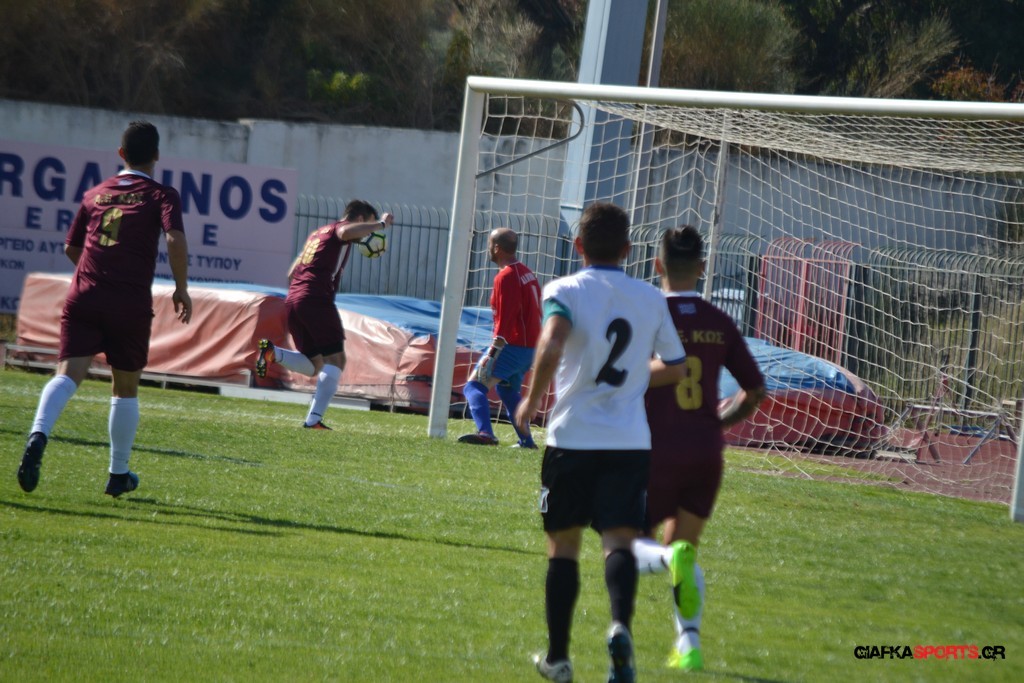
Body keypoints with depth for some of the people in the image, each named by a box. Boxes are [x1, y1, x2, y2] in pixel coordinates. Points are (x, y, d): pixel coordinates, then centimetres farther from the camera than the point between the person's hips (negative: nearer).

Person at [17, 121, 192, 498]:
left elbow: (71, 247, 24)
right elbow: (176, 240, -14)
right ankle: (119, 474, 22)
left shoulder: (95, 194, 16)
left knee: (68, 374, -10)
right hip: (131, 304, -2)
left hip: (83, 297, 2)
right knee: (126, 388, 14)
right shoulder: (161, 195, 3)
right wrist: (181, 289, -2)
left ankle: (38, 434, -39)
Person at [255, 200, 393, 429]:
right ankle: (314, 419, -17)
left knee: (314, 365, 15)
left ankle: (273, 352, -9)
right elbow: (346, 232, -23)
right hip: (317, 300, -8)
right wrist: (380, 224, -11)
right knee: (335, 360, -6)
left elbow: (292, 273, 30)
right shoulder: (339, 228, 4)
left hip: (292, 301, 8)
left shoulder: (317, 232, 28)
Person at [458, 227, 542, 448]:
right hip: (530, 346, 9)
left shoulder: (506, 277, -14)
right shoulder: (527, 273, 15)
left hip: (511, 346, -9)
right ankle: (526, 441, 27)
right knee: (507, 390, 28)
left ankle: (485, 433, -34)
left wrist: (492, 353, -21)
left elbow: (505, 320, -20)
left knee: (474, 386, -14)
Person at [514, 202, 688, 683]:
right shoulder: (650, 299, 8)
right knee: (619, 540, -6)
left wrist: (533, 399, -11)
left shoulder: (565, 290, -3)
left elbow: (552, 344, -23)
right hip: (630, 441, 2)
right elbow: (675, 368, 15)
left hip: (572, 438, -1)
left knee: (563, 546, 11)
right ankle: (620, 625, -34)